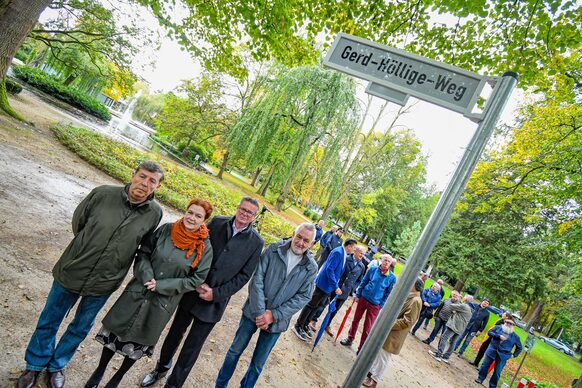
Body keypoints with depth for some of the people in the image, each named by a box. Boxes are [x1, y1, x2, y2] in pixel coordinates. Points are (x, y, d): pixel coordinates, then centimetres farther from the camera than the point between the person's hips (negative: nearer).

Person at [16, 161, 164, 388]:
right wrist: (85, 249, 9)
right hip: (71, 272, 0)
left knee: (80, 328, 21)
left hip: (103, 284, 1)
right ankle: (35, 365, 46)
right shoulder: (103, 194, -18)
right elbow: (78, 222, 1)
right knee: (49, 322, 19)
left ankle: (56, 366, 47)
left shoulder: (155, 213, -15)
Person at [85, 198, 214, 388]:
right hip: (137, 291, 2)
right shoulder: (166, 230, -8)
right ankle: (99, 371, 43)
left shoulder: (205, 248, -13)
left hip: (162, 303, -1)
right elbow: (143, 253, 1)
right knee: (116, 331, 15)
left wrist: (160, 286, -14)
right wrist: (147, 277, -15)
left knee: (139, 340, 15)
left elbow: (196, 279, -10)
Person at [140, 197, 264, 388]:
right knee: (175, 333, 22)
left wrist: (216, 293, -13)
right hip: (192, 292, 2)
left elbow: (244, 275, -7)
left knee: (192, 346, 10)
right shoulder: (217, 222, -6)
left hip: (213, 301, -2)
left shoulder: (255, 242, -9)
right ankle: (161, 368, 49)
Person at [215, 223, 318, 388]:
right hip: (254, 312, 0)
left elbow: (303, 297, -8)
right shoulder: (273, 250, -10)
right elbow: (257, 279, -13)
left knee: (257, 364, 14)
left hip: (276, 320, 0)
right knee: (235, 351, 16)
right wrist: (260, 312, -19)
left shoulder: (311, 268, -6)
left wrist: (274, 315, -15)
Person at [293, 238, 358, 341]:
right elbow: (329, 269, -25)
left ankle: (305, 324, 30)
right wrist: (335, 286, -25)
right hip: (323, 284, -9)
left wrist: (335, 286, 11)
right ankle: (298, 326, 16)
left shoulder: (343, 254, 6)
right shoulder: (338, 252, -22)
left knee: (316, 306, 17)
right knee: (311, 305, 3)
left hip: (329, 286, 9)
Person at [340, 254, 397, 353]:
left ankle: (361, 349, 18)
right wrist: (357, 295, 3)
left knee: (367, 328, 3)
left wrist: (381, 305, -5)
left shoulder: (392, 277, -11)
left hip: (375, 304, -2)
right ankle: (350, 339, 38)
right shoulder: (373, 269, -7)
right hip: (363, 298, 2)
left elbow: (388, 293, -3)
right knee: (356, 320, 18)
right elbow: (363, 282, 3)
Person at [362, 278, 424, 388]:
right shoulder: (408, 296, 7)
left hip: (392, 335, -8)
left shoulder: (415, 301, -23)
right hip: (386, 330, 9)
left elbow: (406, 322, -25)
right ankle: (370, 371, 38)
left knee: (383, 357, 7)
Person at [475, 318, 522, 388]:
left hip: (503, 355, -1)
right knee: (485, 365, 7)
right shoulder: (498, 327, 4)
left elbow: (519, 348, 15)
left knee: (497, 372, 3)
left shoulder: (515, 337, 3)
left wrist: (514, 355, 6)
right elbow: (490, 332, -2)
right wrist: (498, 336, -15)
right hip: (492, 350, 1)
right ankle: (480, 378, 25)